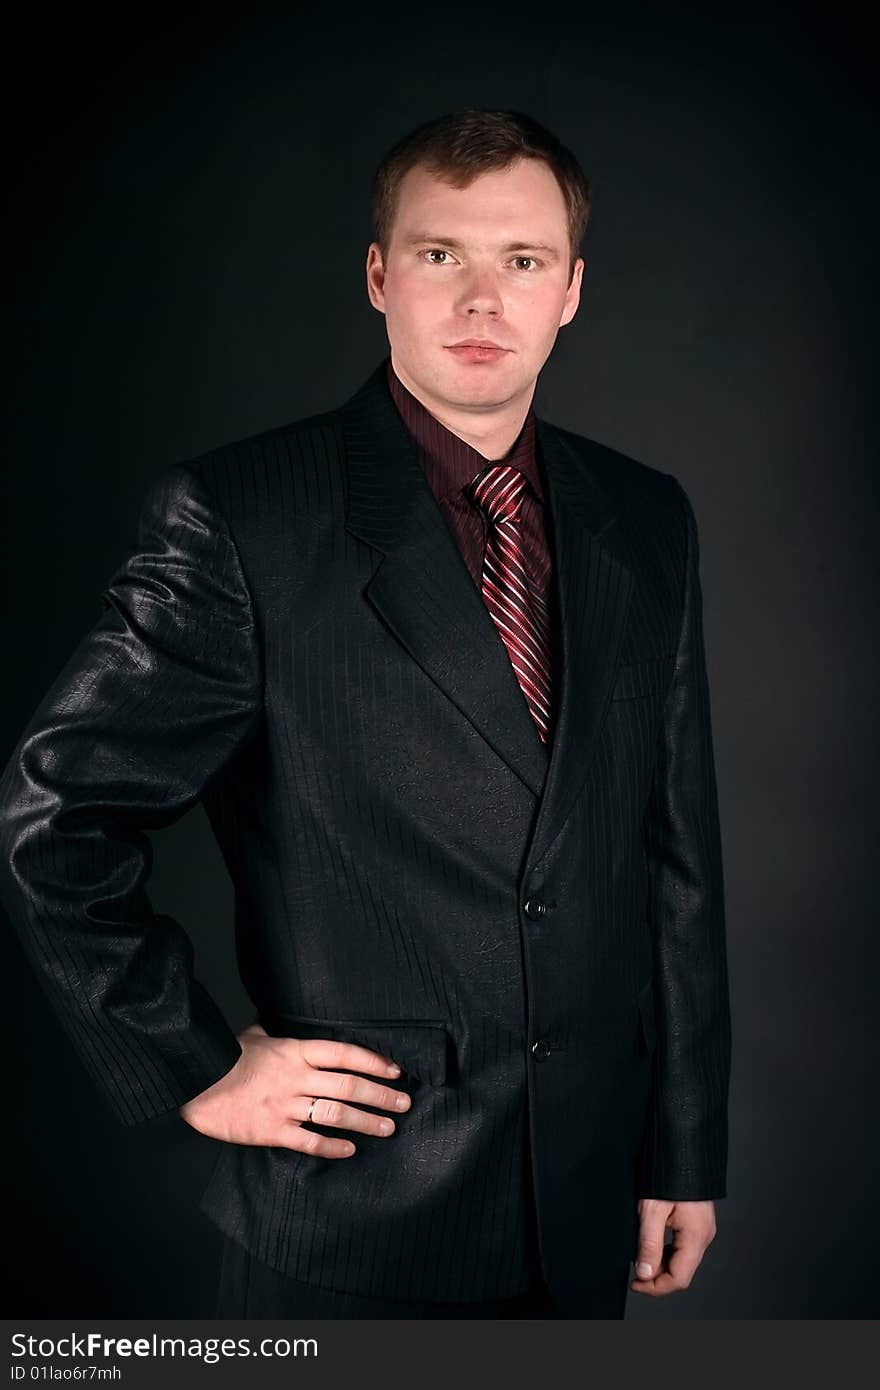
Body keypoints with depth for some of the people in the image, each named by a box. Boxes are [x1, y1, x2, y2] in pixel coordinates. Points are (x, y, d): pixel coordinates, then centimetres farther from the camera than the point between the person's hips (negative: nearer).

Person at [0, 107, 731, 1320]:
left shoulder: (647, 524, 2)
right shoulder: (236, 519, -13)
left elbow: (678, 854, 5)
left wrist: (689, 1144, 8)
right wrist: (195, 1070, -10)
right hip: (349, 1209, -4)